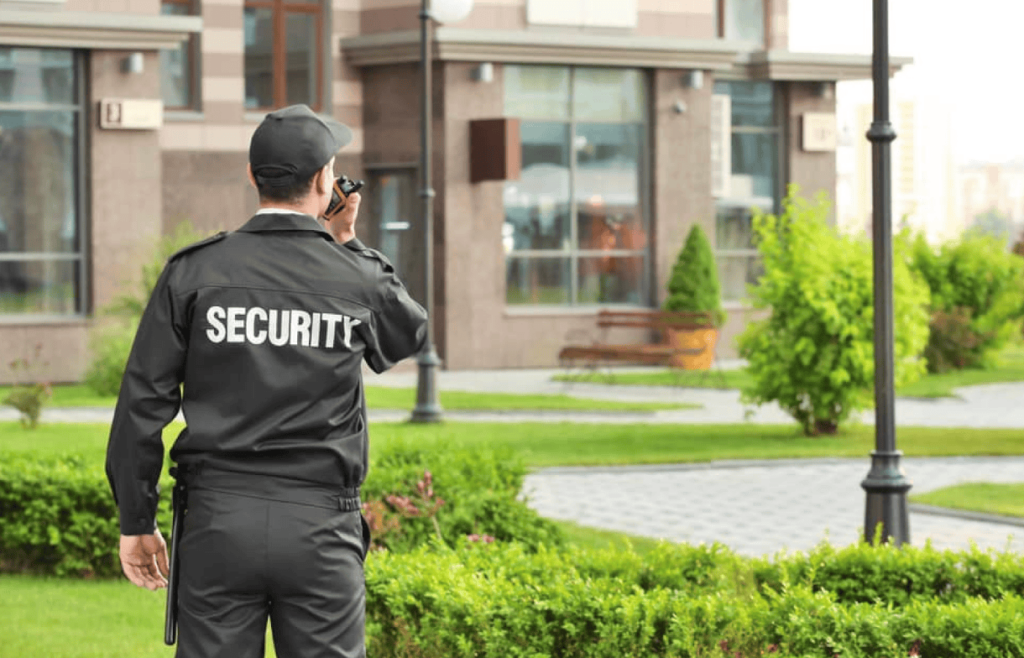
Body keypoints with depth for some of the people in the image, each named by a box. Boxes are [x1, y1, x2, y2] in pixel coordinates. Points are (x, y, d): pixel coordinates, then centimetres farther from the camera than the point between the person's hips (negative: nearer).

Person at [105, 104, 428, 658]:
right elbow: (410, 333, 24)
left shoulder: (193, 272, -1)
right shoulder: (358, 279, 0)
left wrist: (135, 523, 7)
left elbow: (144, 403, -1)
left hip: (219, 523, 1)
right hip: (319, 528, -1)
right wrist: (345, 245, 24)